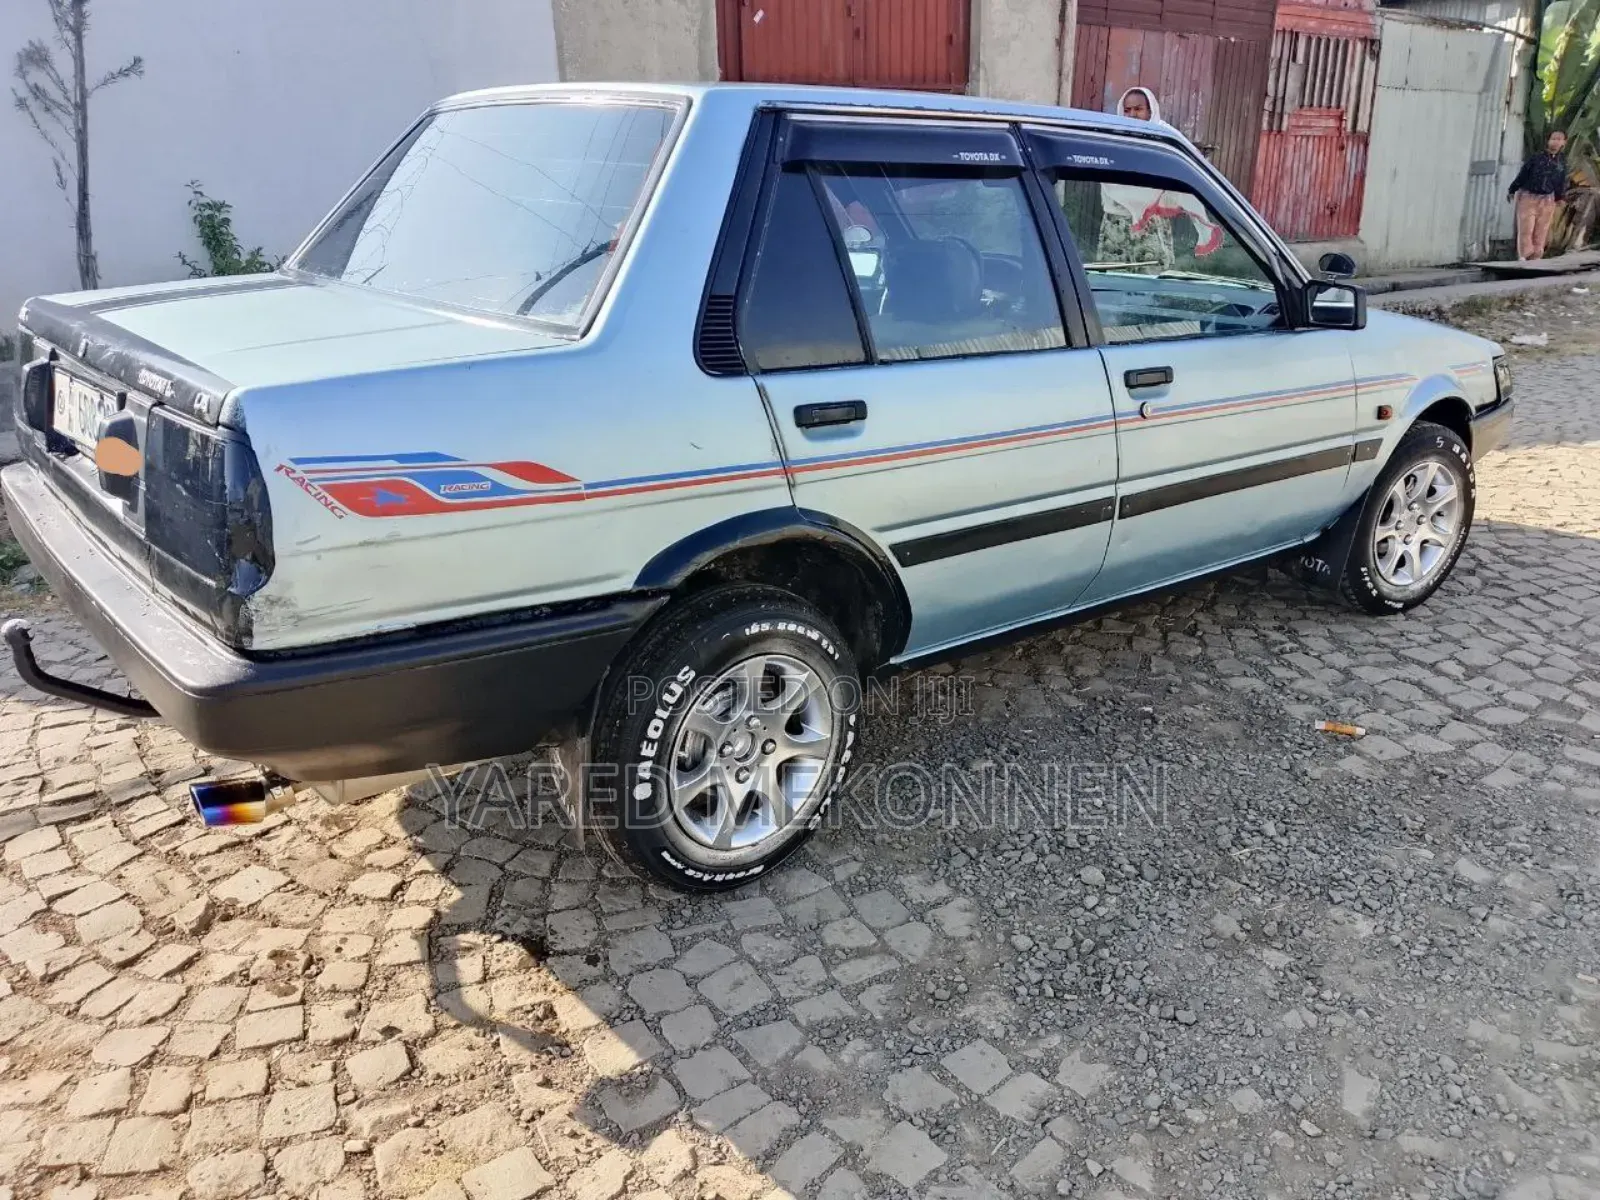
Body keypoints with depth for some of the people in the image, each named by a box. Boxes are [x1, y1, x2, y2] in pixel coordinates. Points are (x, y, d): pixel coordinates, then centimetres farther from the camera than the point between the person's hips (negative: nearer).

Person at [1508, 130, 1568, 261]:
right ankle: (1523, 256, -8)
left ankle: (1535, 258, 6)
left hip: (1547, 200, 3)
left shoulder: (1562, 161, 5)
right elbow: (1523, 174, -1)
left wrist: (1559, 197, 18)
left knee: (1540, 232, 2)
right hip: (1528, 196, -3)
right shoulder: (1537, 157, -5)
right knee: (1526, 229, -10)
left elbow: (1561, 181, 14)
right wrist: (1512, 190, 1)